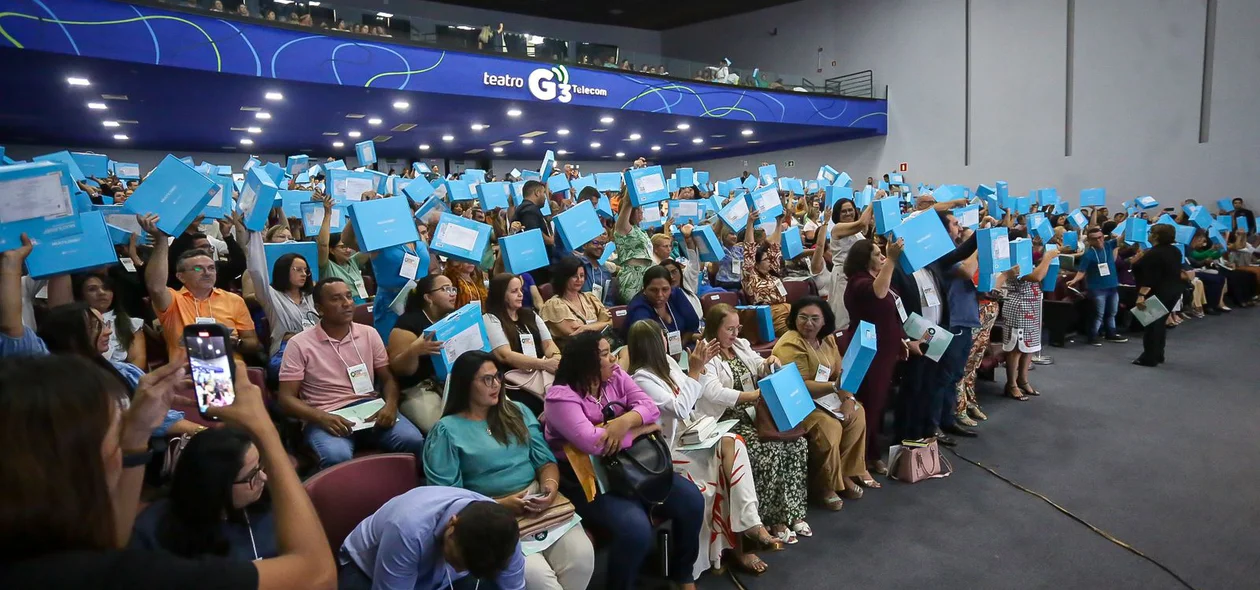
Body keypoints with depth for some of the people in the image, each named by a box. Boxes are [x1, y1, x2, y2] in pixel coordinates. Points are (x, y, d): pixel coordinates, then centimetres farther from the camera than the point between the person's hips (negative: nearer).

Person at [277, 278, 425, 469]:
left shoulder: (369, 334, 10)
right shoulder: (299, 344, 0)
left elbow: (388, 378, 12)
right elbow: (287, 398, -2)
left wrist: (390, 404, -12)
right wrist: (322, 418, -21)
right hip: (324, 416, -3)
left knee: (414, 441, -24)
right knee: (337, 457, -37)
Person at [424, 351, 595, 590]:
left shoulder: (518, 412, 13)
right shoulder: (447, 431, -2)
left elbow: (545, 460, 10)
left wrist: (551, 484, -12)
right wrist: (500, 505, -17)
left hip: (540, 504, 4)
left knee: (582, 558, -19)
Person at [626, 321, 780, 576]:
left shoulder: (666, 362, 9)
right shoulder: (641, 378, -16)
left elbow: (693, 400, 18)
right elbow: (681, 409, -22)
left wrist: (701, 366, 7)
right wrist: (695, 372, -17)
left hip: (687, 436, 7)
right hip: (668, 449, -7)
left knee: (731, 443, -19)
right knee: (726, 452, -21)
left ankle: (748, 524, -20)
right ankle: (748, 525, -8)